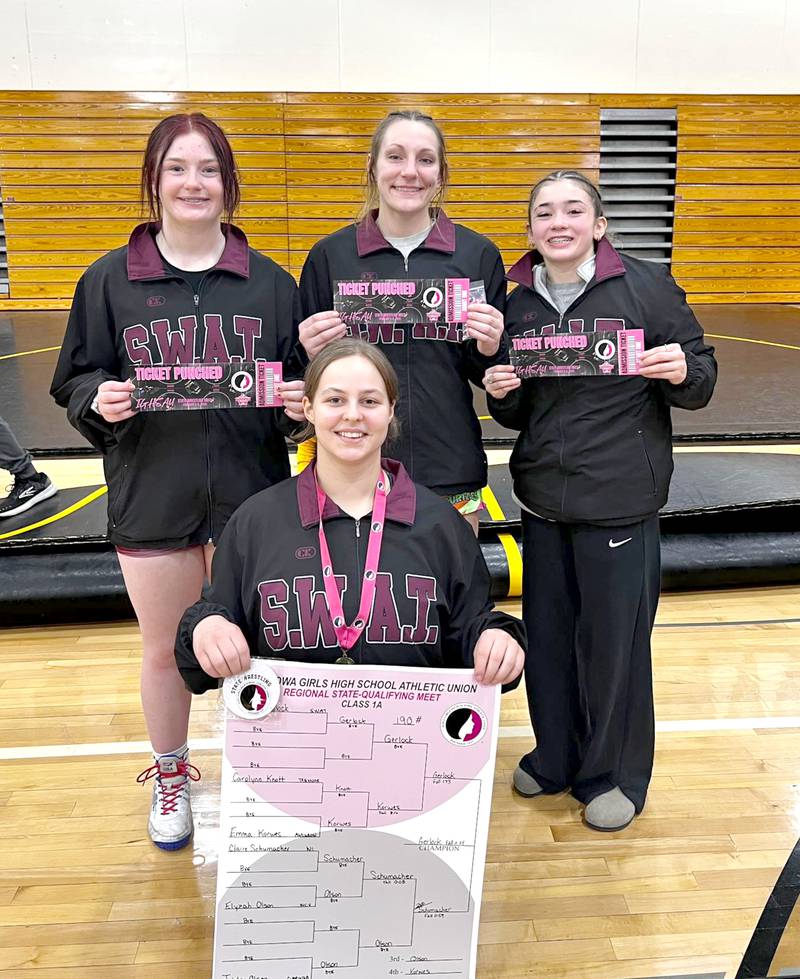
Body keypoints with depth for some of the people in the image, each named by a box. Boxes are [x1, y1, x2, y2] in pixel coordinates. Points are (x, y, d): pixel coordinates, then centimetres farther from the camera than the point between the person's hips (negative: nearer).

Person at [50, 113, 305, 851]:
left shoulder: (270, 281, 2)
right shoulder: (110, 280, 2)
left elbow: (303, 381, 5)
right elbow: (75, 380, 5)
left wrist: (299, 400, -16)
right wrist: (99, 400, -16)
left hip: (250, 498, 0)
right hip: (151, 501, 1)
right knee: (166, 650, 16)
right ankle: (170, 777, 41)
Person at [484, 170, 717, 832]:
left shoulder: (646, 286, -6)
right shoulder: (519, 305, 7)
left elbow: (701, 378, -1)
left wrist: (684, 372, -23)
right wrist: (501, 394, -7)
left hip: (620, 499, -4)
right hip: (543, 497, 5)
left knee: (615, 638, 6)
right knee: (547, 633, 14)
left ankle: (616, 775, 29)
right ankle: (557, 756, 37)